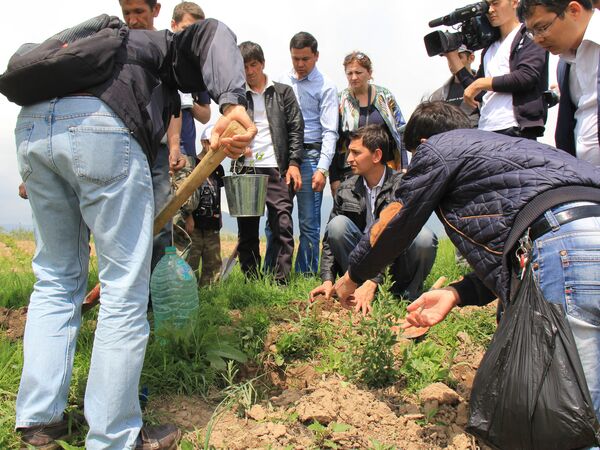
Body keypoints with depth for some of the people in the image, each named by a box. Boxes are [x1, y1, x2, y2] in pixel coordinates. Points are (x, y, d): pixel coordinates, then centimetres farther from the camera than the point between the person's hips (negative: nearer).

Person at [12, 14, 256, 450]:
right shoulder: (164, 47, 25)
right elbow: (211, 34, 1)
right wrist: (234, 104, -15)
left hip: (30, 127, 7)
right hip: (100, 127, -7)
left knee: (55, 279, 17)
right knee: (125, 289, -1)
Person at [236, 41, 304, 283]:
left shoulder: (283, 92, 11)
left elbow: (296, 129, 6)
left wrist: (294, 163, -4)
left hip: (276, 169, -2)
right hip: (246, 169, 2)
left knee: (282, 226, -8)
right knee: (246, 229, 5)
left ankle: (280, 281, -4)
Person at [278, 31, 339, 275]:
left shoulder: (326, 87, 1)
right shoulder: (282, 82, 14)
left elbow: (329, 131, -5)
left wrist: (322, 169, -14)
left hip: (309, 156, -4)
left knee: (309, 224, -1)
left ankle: (305, 277, 8)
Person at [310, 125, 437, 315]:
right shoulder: (346, 190, 1)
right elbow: (331, 236, 1)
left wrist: (372, 282, -34)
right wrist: (328, 280, -13)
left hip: (396, 263, -2)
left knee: (425, 237, -31)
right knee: (337, 224, -22)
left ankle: (407, 293, -7)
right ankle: (360, 289, -17)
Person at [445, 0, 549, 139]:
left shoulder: (530, 37, 4)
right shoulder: (489, 48, 23)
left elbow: (526, 77, -11)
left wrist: (480, 83, -7)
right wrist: (452, 56, 19)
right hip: (485, 132, 6)